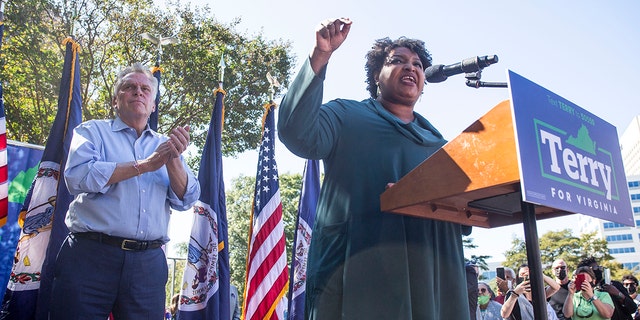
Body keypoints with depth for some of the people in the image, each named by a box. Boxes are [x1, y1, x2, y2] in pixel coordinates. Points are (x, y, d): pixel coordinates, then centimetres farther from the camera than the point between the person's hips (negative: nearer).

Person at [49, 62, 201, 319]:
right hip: (90, 255, -2)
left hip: (149, 262, 3)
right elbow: (78, 177, -11)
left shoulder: (165, 145, 15)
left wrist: (173, 161, -14)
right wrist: (145, 164, -12)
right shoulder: (93, 131, 8)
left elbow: (185, 200, 4)